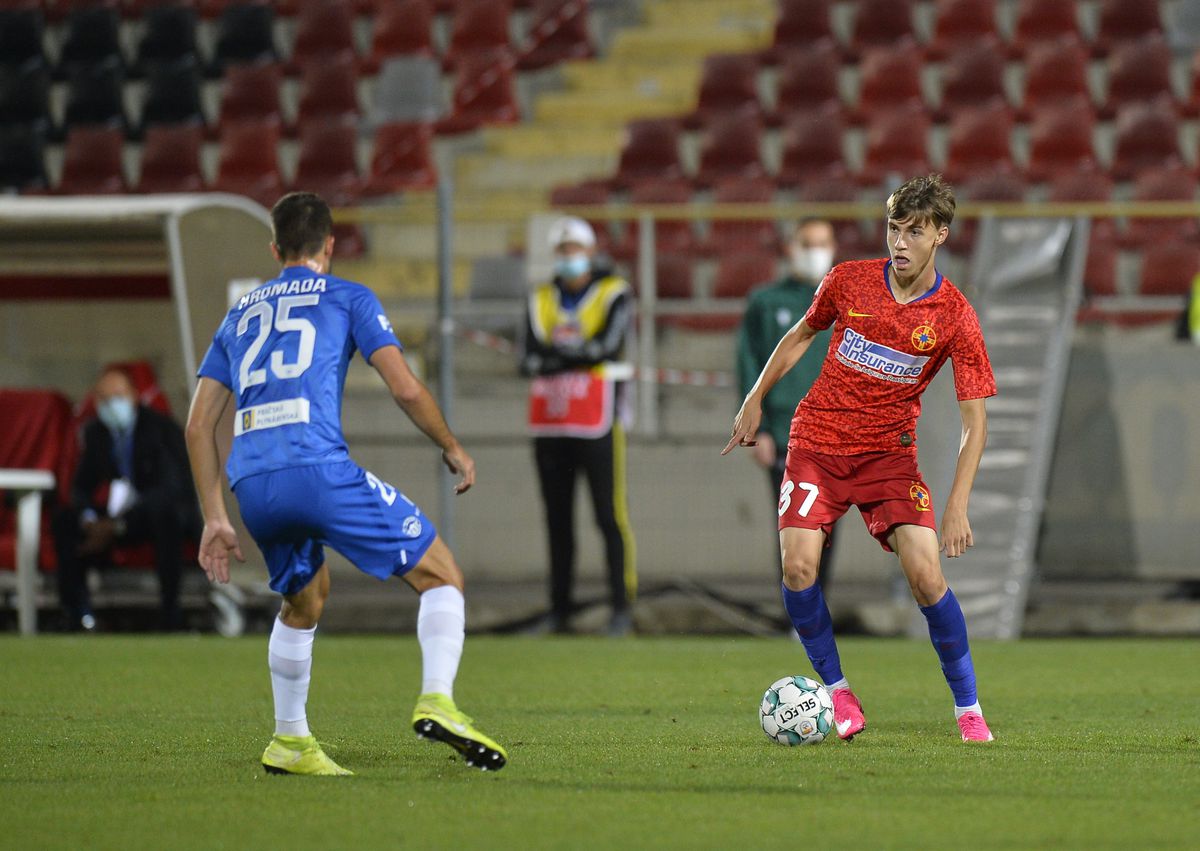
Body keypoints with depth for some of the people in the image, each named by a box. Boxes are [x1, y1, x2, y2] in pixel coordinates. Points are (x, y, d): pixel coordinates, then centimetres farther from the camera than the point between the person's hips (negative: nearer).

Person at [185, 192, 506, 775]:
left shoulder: (241, 315, 27)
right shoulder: (348, 298, 14)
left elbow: (199, 424, 21)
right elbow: (405, 388, 2)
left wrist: (215, 520, 23)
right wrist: (452, 448, 18)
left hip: (251, 485, 5)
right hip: (320, 469, -5)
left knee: (304, 600, 31)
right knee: (442, 577, 5)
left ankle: (289, 742, 32)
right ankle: (437, 701, -15)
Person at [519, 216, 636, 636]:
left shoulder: (613, 294, 0)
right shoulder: (541, 301, 12)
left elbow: (607, 346, -15)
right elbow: (529, 360, 0)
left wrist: (553, 352, -9)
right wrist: (578, 354, -15)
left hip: (597, 421, -4)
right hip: (550, 423, 4)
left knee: (610, 515, -6)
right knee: (558, 519, 7)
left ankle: (622, 606, -5)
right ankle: (558, 611, 10)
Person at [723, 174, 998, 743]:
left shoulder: (955, 317, -11)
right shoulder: (848, 281, -5)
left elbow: (975, 420, -10)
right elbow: (803, 334, 16)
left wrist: (957, 505, -19)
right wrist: (755, 401, 18)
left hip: (889, 453, -1)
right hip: (817, 441, 1)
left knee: (925, 573, -16)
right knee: (798, 564, -17)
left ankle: (968, 708, 0)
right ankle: (837, 692, 3)